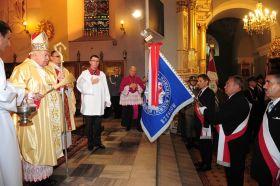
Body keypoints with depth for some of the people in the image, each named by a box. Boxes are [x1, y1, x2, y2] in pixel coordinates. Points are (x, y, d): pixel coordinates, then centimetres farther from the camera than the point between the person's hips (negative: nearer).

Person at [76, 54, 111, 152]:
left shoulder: (102, 74, 12)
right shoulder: (84, 73, 3)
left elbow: (105, 88, 9)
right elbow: (80, 86, -7)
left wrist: (107, 100, 5)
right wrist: (91, 83, -9)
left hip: (99, 104, 3)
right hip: (88, 104, -2)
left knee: (98, 125, 9)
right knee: (89, 125, 5)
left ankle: (97, 142, 23)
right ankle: (91, 144, 16)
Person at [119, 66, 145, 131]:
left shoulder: (138, 79, 11)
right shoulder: (125, 79, 2)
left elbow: (142, 88, 8)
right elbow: (121, 89, -4)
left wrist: (137, 86, -10)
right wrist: (129, 86, -14)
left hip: (137, 99, 2)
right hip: (127, 99, -2)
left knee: (137, 112, -1)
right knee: (128, 113, 1)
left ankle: (138, 126, 14)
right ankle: (128, 126, 19)